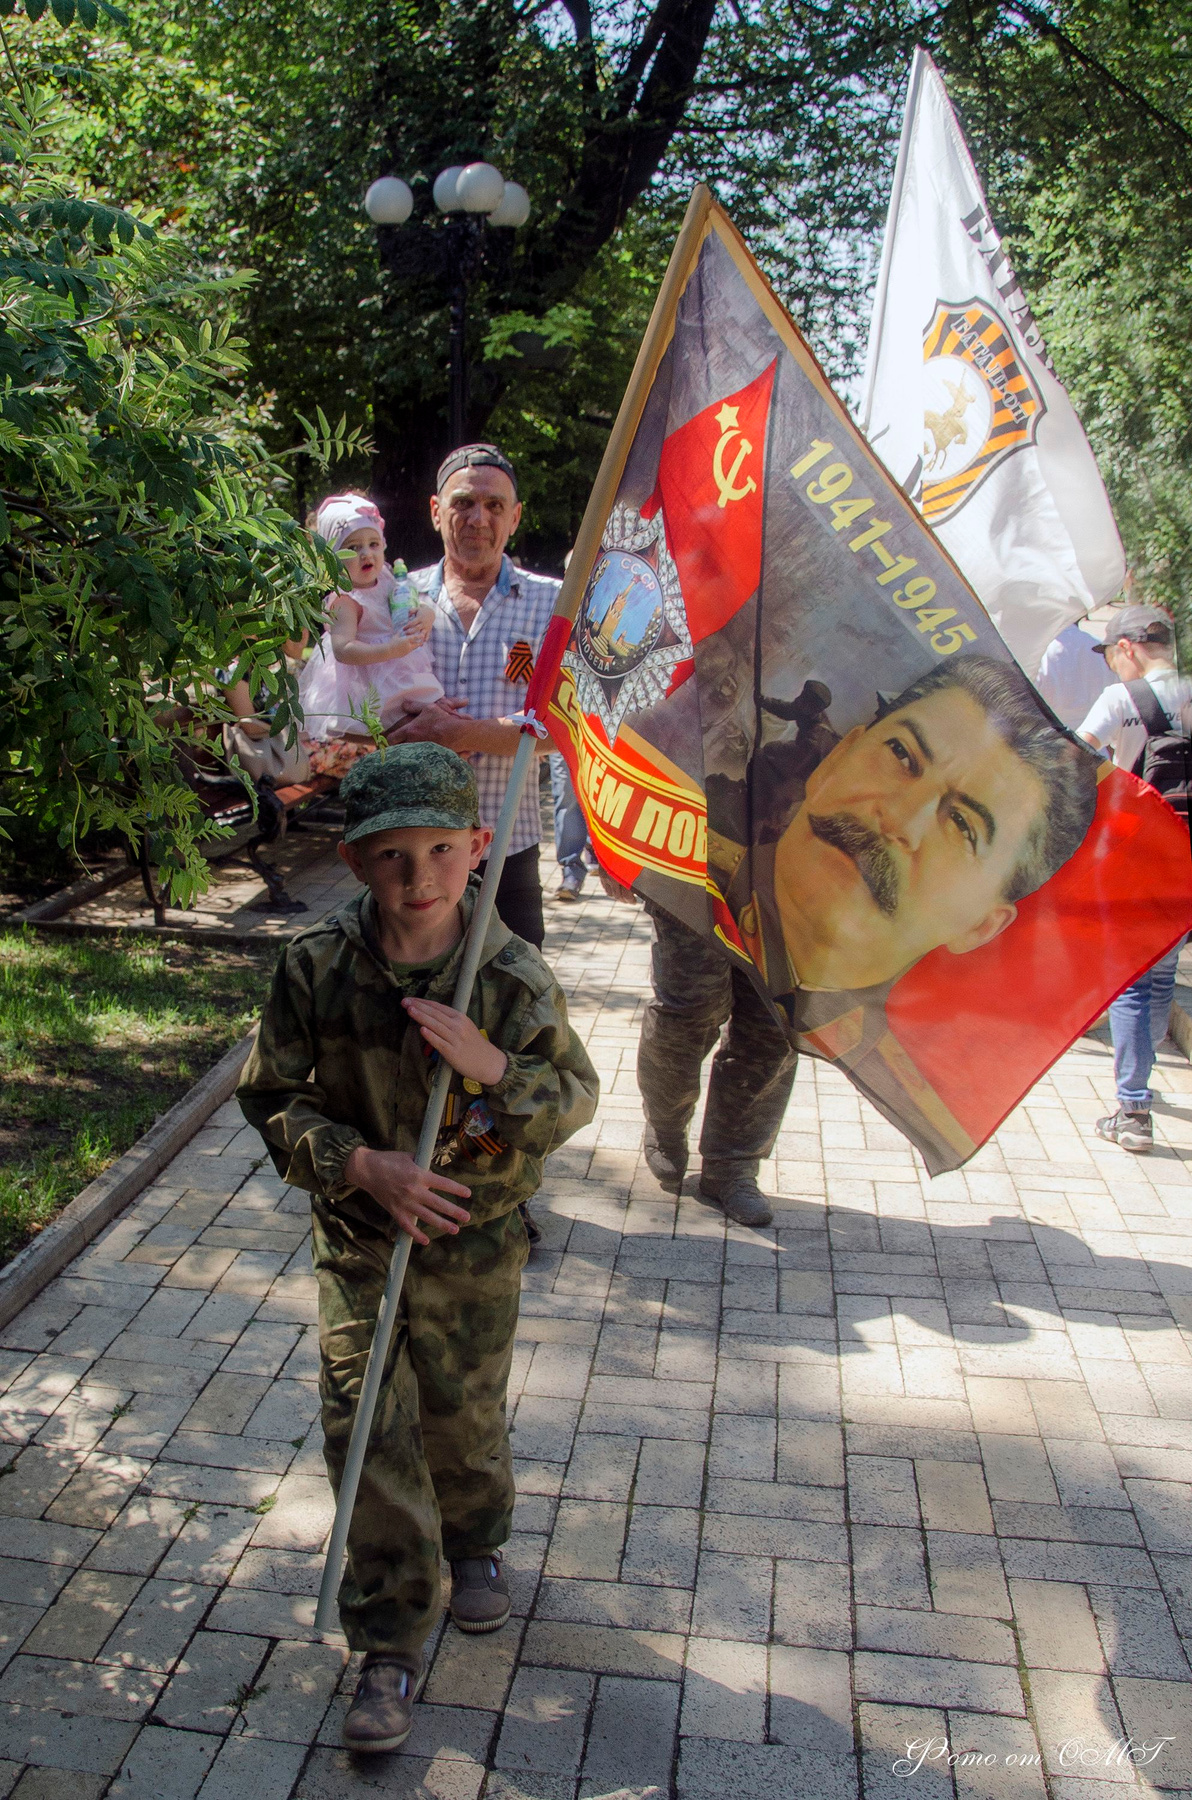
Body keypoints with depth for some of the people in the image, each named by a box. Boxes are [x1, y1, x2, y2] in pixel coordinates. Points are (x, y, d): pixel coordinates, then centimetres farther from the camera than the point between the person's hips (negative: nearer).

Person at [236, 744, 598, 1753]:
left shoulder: (513, 976, -17)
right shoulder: (316, 969, -15)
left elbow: (577, 1098, -8)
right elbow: (273, 1097, -7)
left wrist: (493, 1067, -28)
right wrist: (362, 1165, -21)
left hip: (475, 1243, 0)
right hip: (361, 1242, 0)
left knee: (465, 1420, 19)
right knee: (366, 1436, 2)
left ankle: (476, 1546, 52)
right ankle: (391, 1647, 22)